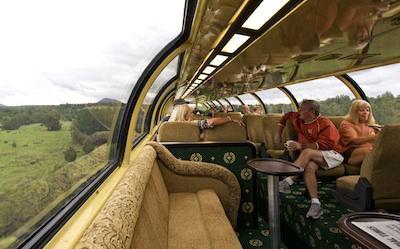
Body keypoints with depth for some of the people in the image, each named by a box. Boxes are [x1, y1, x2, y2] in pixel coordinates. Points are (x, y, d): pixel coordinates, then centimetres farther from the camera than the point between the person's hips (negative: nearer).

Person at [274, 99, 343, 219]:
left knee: (307, 152, -34)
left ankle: (287, 182, -38)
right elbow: (286, 116, 29)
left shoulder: (325, 123, -7)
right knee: (309, 166, -31)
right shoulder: (298, 119, 12)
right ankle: (315, 203, -37)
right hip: (313, 157, 5)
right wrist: (278, 134, 22)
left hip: (332, 155, -5)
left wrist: (301, 146, -27)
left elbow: (325, 144, -17)